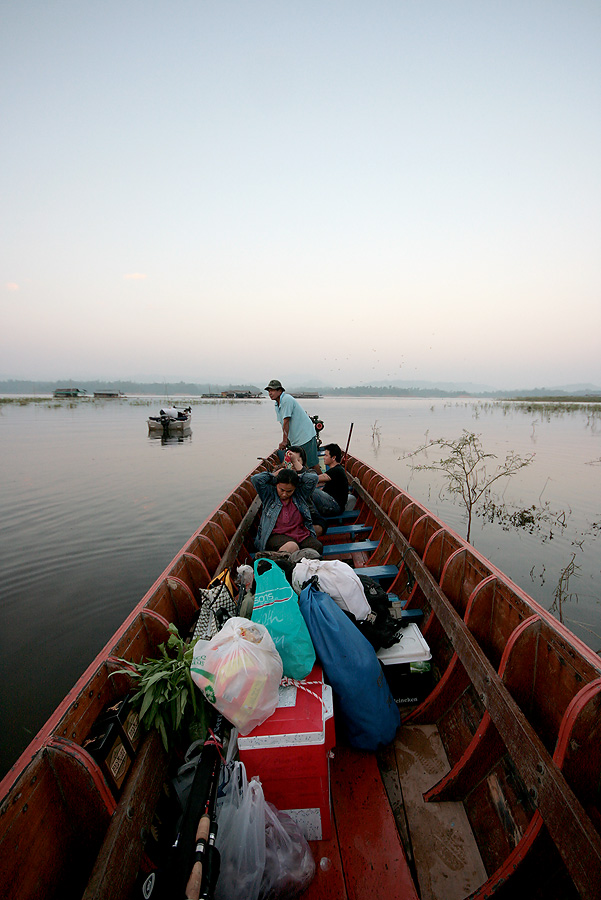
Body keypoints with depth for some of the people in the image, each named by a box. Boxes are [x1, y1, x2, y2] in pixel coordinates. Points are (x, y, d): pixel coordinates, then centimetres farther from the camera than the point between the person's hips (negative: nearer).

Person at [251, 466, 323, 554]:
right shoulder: (269, 494, 11)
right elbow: (256, 479, -1)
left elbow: (313, 478, 7)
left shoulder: (300, 494, 16)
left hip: (302, 535, 3)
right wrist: (273, 475, 10)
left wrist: (296, 476, 14)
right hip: (277, 535, -3)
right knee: (291, 546, -40)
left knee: (317, 546, -31)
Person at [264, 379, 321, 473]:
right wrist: (285, 440, 6)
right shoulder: (277, 404, 12)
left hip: (305, 435, -9)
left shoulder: (286, 399, -17)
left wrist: (284, 441, -17)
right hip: (295, 439, 9)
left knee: (312, 463, -6)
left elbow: (286, 422, -19)